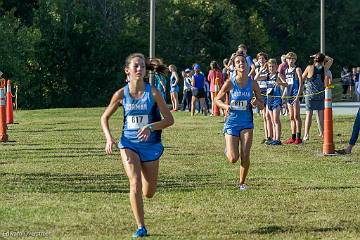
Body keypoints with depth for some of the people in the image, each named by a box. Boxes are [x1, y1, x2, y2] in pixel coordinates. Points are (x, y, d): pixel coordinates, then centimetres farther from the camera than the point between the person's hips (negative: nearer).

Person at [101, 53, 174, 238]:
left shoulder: (153, 92, -10)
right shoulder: (121, 94, -6)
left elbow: (169, 119, -8)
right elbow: (105, 118, 7)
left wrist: (151, 127, -25)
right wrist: (109, 138, -10)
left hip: (151, 144, 0)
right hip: (129, 144, 0)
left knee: (149, 193, 9)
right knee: (135, 184, -20)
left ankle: (144, 171, 47)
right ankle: (140, 227, -11)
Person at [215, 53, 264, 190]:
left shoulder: (252, 84, -2)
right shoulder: (230, 83, -7)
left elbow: (262, 105, 5)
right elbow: (217, 99, 2)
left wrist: (256, 103, -18)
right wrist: (225, 106, -18)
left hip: (246, 123, 1)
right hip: (232, 122, -1)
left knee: (245, 156, -7)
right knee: (233, 159, -8)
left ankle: (242, 183, 12)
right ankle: (228, 150, 29)